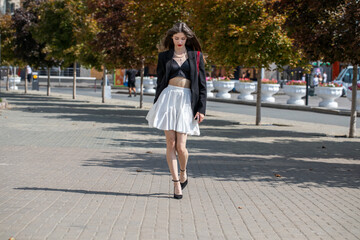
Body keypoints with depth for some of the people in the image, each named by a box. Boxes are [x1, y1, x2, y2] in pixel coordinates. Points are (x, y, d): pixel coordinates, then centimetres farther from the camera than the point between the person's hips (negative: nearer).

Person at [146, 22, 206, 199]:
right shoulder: (164, 56, 11)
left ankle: (183, 173, 23)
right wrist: (156, 105, 11)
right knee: (171, 143, -4)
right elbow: (160, 81, 15)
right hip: (168, 97, 1)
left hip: (187, 100, -1)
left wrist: (201, 108, -2)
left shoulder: (196, 56, 8)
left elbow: (202, 84, 6)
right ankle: (176, 183, 4)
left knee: (181, 146, -7)